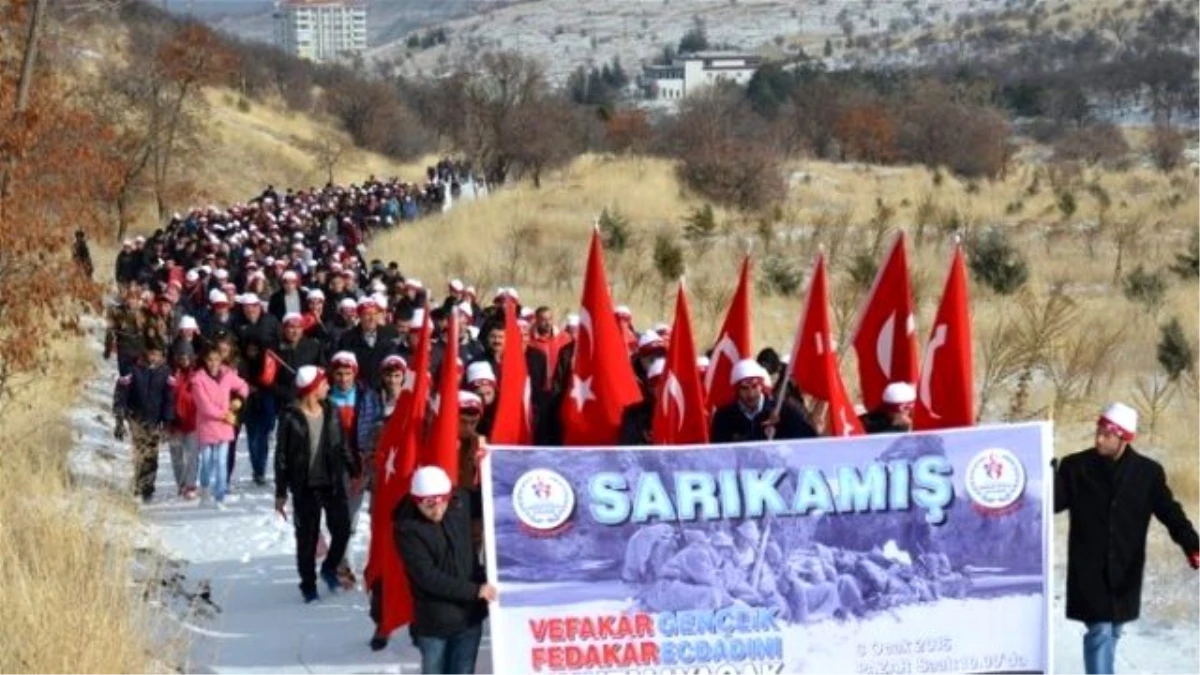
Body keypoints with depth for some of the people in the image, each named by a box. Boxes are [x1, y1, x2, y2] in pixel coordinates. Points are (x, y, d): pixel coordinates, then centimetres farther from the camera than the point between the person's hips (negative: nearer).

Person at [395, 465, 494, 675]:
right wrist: (475, 590, -24)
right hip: (434, 620, -4)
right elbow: (428, 577, -22)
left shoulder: (460, 502, -5)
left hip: (469, 614, 4)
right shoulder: (408, 528, -19)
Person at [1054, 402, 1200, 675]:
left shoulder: (1148, 472, -1)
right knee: (1099, 631, -9)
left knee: (1112, 631, 14)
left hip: (1125, 571, 2)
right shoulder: (1075, 467, -3)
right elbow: (1052, 502, -4)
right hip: (1089, 570, -2)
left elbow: (1169, 512, -4)